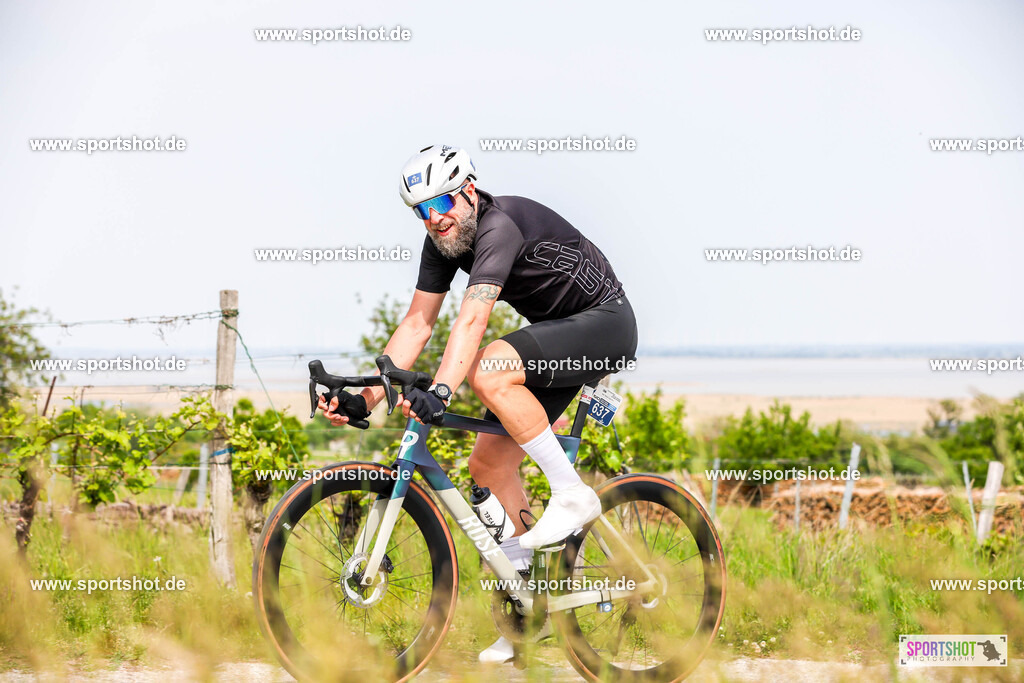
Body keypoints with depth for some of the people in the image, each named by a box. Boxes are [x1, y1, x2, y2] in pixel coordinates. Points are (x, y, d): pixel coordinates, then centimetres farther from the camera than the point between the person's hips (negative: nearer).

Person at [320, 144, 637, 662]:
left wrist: (440, 391, -51)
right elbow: (417, 324, 0)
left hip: (606, 326, -9)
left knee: (491, 371, -33)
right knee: (489, 462, 2)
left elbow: (472, 320, -40)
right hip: (555, 336, 9)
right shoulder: (443, 240, -1)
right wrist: (365, 398, -8)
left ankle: (572, 495, -20)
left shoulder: (500, 224, -27)